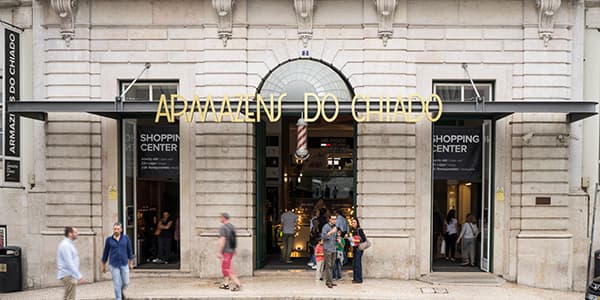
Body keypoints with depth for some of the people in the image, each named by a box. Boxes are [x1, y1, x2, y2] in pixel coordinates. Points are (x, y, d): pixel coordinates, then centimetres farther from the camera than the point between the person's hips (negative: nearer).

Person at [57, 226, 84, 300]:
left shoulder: (68, 244, 14)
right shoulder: (65, 245, -18)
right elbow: (69, 264, -24)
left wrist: (78, 276, 20)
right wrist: (79, 276, -23)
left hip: (71, 275, 10)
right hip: (68, 276, -10)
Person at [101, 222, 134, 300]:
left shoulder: (126, 238, -2)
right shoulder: (109, 239, -4)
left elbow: (129, 250, 5)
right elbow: (105, 252, 4)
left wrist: (131, 263, 7)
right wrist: (103, 265, 8)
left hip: (124, 264, 1)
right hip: (114, 265, -1)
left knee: (126, 282, 6)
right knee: (117, 284, 0)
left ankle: (121, 291, 39)